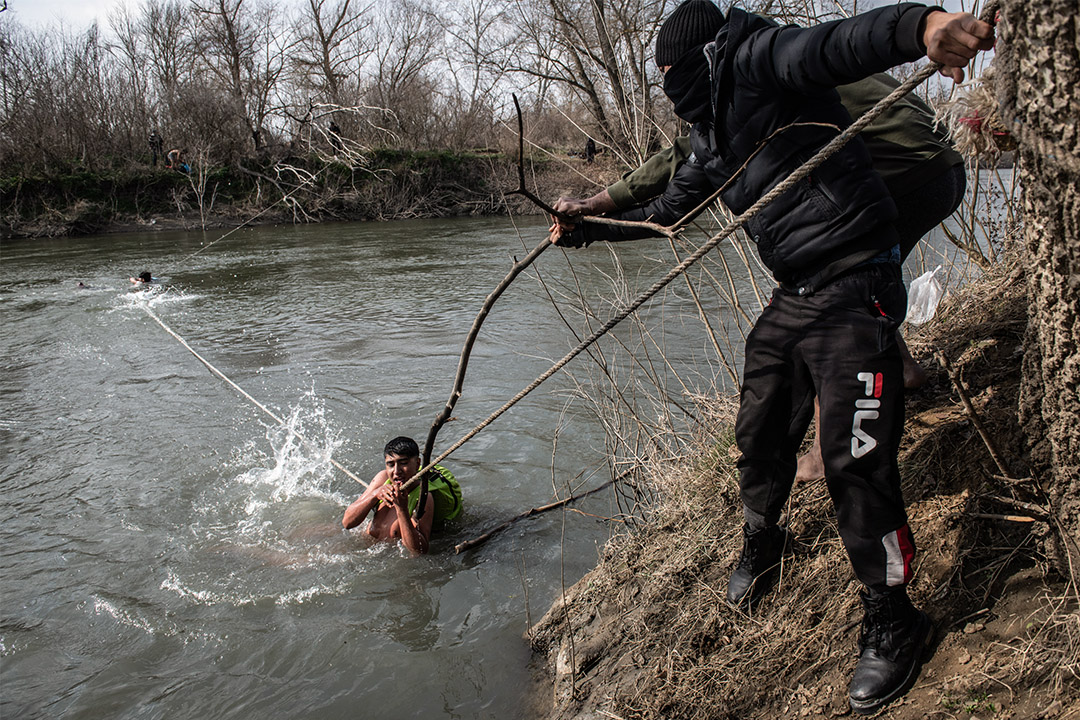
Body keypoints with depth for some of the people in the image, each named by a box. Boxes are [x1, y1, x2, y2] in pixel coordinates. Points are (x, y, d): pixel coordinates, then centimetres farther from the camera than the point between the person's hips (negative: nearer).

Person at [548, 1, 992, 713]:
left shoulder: (751, 58, -8)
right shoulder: (711, 139, 19)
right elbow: (664, 211, 34)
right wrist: (585, 229, 41)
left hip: (854, 288, -9)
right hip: (791, 299, 9)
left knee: (854, 461, -10)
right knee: (760, 435, 16)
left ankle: (892, 622, 8)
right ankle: (761, 544, 44)